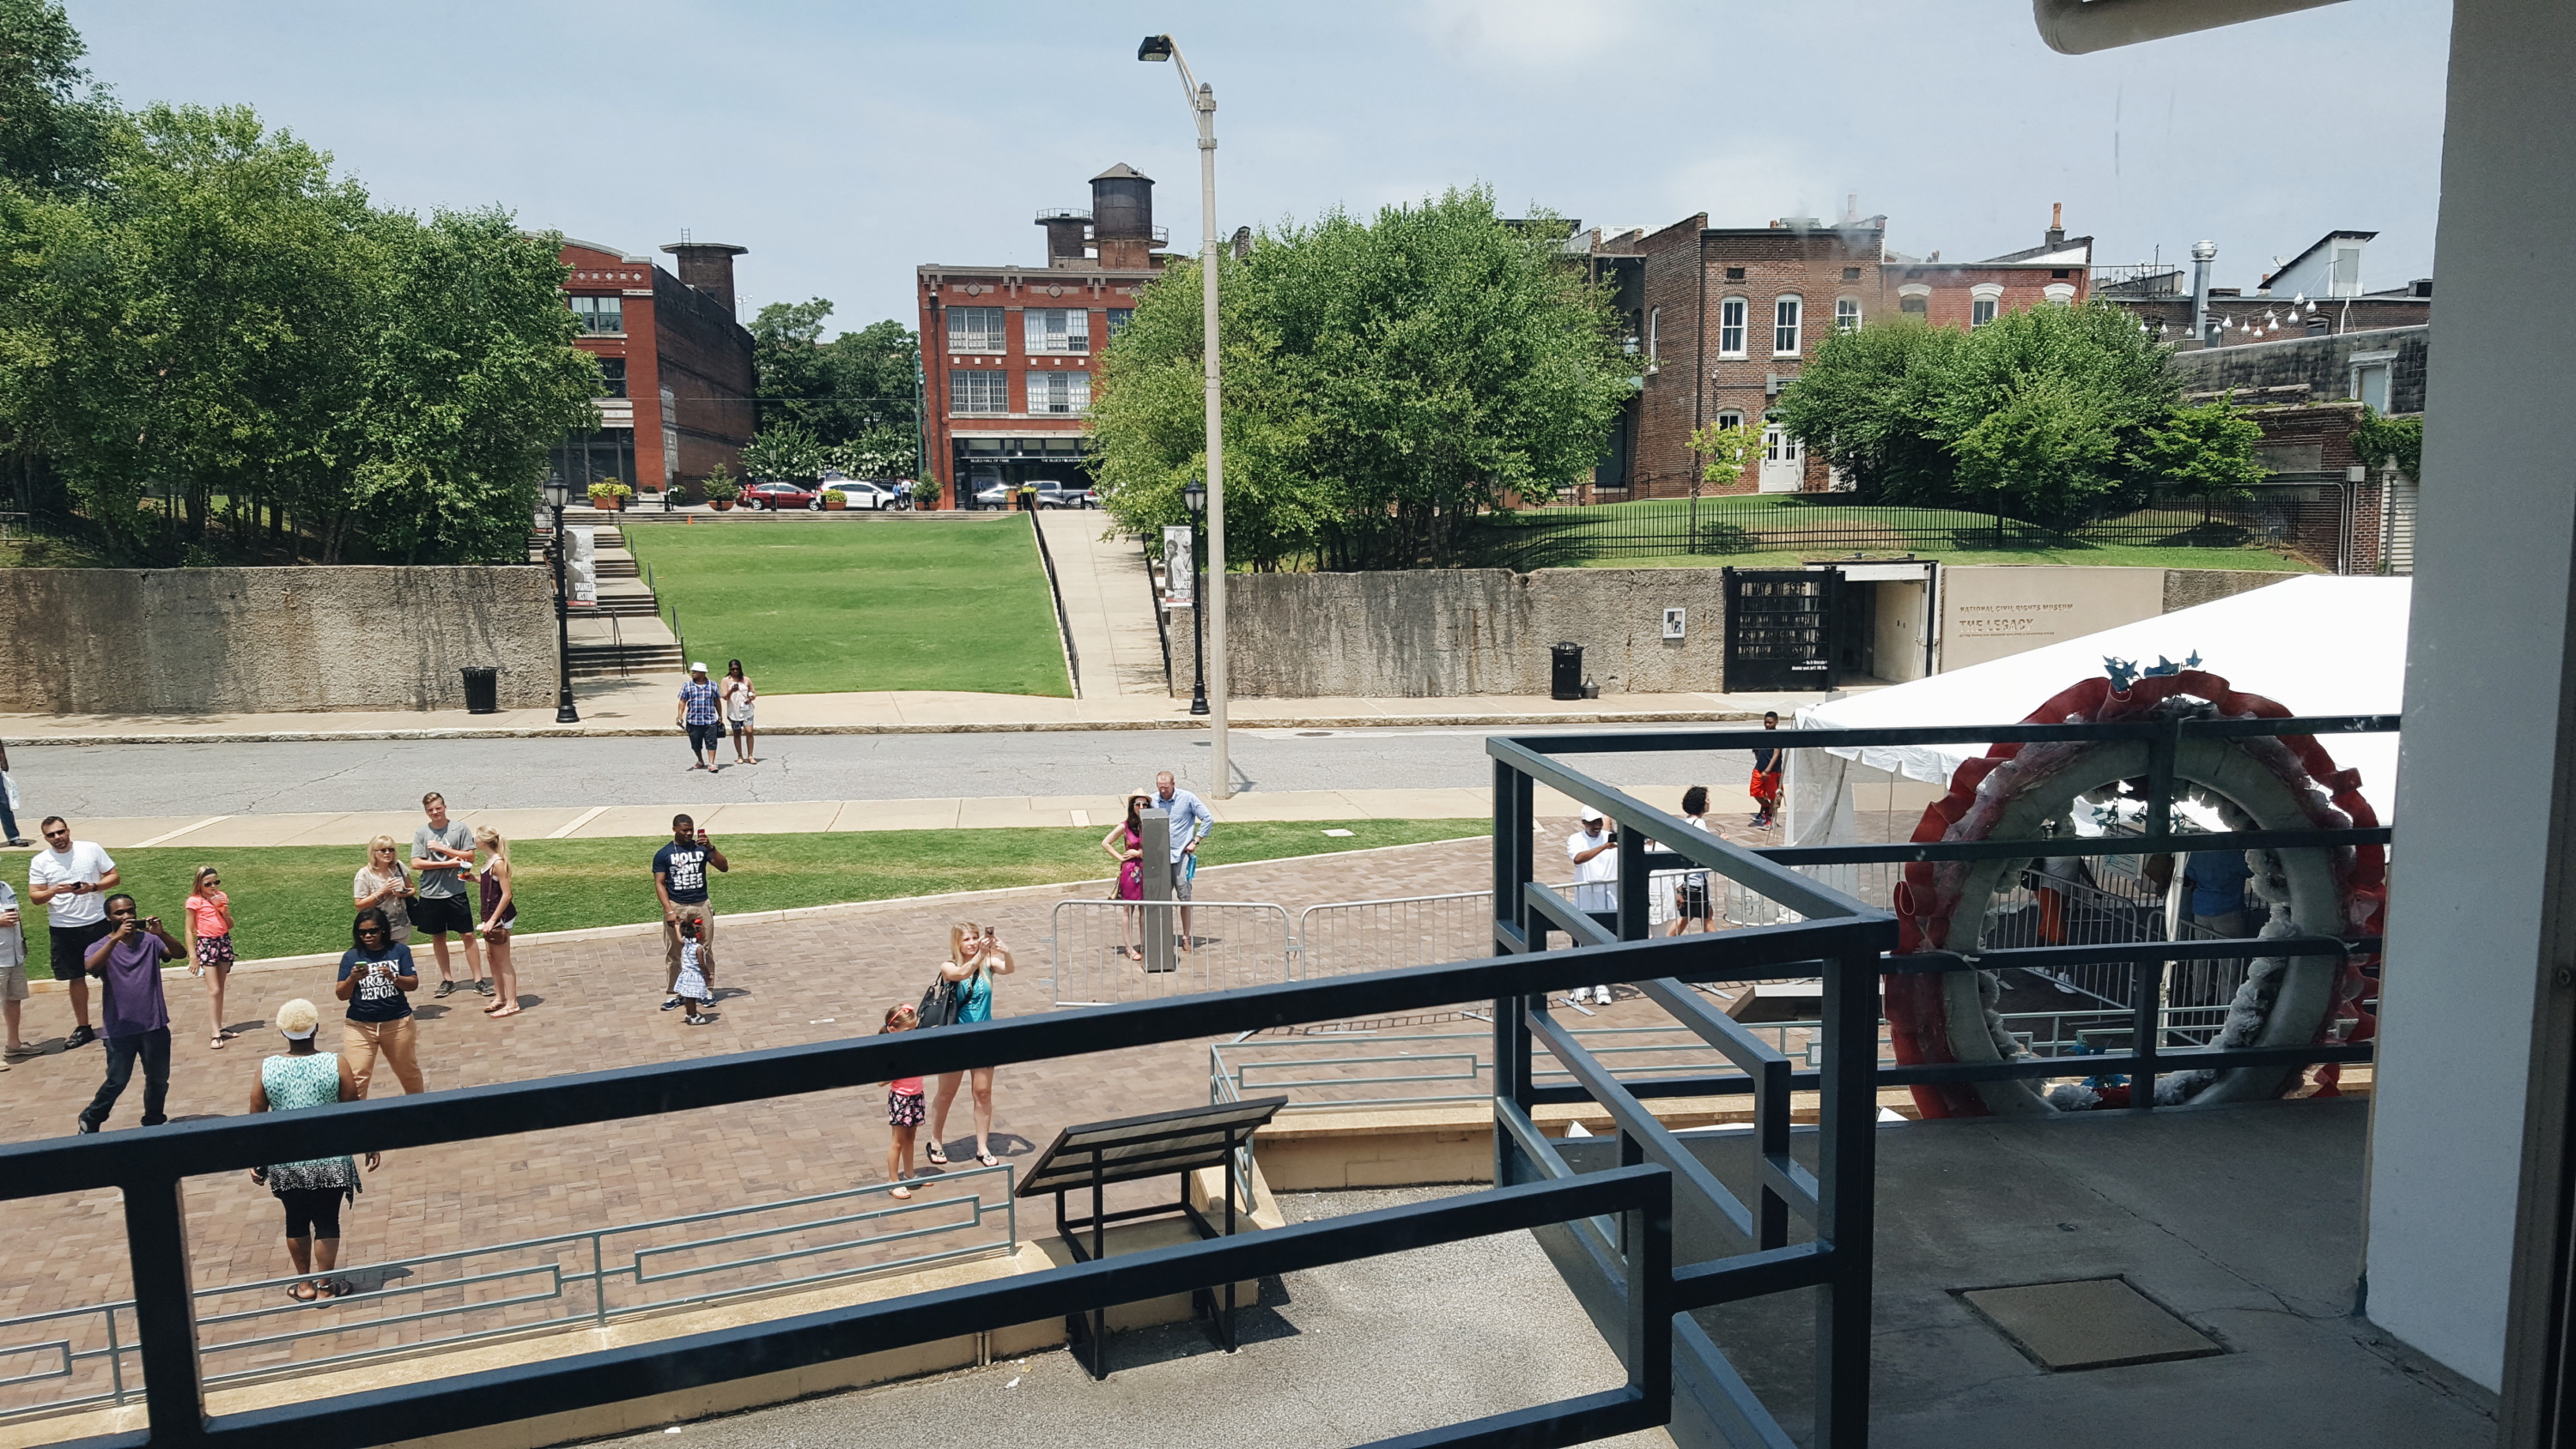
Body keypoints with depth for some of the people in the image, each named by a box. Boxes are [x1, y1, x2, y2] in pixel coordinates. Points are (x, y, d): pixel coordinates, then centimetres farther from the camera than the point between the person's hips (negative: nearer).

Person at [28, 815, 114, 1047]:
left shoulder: (91, 850, -4)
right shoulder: (40, 862, -3)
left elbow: (113, 876, 1)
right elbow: (35, 896, -2)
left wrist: (94, 887, -18)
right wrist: (54, 891, -23)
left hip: (97, 923, -1)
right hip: (63, 929, 1)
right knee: (76, 978, 10)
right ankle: (83, 1028, 21)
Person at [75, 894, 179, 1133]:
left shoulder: (150, 941, 1)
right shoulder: (102, 947, -4)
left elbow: (179, 953, -13)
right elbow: (90, 966, -25)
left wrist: (161, 933, -30)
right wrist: (116, 938, -34)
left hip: (155, 1025, 2)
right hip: (120, 1029, -2)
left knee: (159, 1079, 11)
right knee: (117, 1081, 2)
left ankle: (154, 1122, 29)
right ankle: (90, 1120, 25)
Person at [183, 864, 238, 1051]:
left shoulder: (222, 897, 7)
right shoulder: (194, 901, -8)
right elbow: (189, 930, -7)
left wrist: (225, 911, -8)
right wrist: (192, 956, -11)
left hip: (224, 941, 5)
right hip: (206, 944, -5)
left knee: (220, 989, 11)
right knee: (213, 990, -8)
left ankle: (219, 1028, 18)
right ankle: (215, 1033, -6)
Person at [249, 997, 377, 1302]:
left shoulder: (266, 1068, -7)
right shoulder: (336, 1065, -11)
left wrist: (256, 1161, 11)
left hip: (286, 1162, 2)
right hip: (329, 1162, -2)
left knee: (296, 1221, 17)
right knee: (327, 1222, 9)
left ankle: (304, 1285, 28)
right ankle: (326, 1286, 17)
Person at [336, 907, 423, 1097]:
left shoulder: (399, 951, -1)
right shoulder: (351, 957, -2)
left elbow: (413, 984, -5)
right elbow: (341, 995, -4)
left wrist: (394, 978, -23)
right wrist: (352, 979, -24)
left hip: (398, 1023, 1)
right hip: (359, 1026, -1)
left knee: (409, 1073, 17)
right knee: (355, 1078, -9)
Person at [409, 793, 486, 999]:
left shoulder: (459, 828, -2)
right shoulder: (421, 833, 0)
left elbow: (470, 857, -5)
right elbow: (416, 864, -7)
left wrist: (442, 848, -13)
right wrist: (448, 863, -13)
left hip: (456, 892, -1)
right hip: (430, 894, 1)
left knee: (467, 935, 0)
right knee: (438, 937, 11)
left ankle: (478, 979, 6)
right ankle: (447, 980, 23)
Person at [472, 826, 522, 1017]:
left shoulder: (498, 863, -19)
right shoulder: (492, 861, 8)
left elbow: (507, 894, -21)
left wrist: (493, 920, -21)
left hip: (500, 917, -10)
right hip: (492, 916, 10)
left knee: (503, 960, -2)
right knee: (491, 955, 17)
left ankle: (512, 1004, 5)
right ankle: (499, 997, 28)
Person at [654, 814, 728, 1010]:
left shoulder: (701, 848, 2)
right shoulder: (663, 854, -2)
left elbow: (724, 867, -5)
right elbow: (660, 884, -4)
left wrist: (711, 848, -20)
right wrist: (669, 910, -14)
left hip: (701, 906, 1)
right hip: (676, 907, -1)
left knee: (705, 951, 5)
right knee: (673, 953, 3)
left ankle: (708, 990, 15)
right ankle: (672, 994, 11)